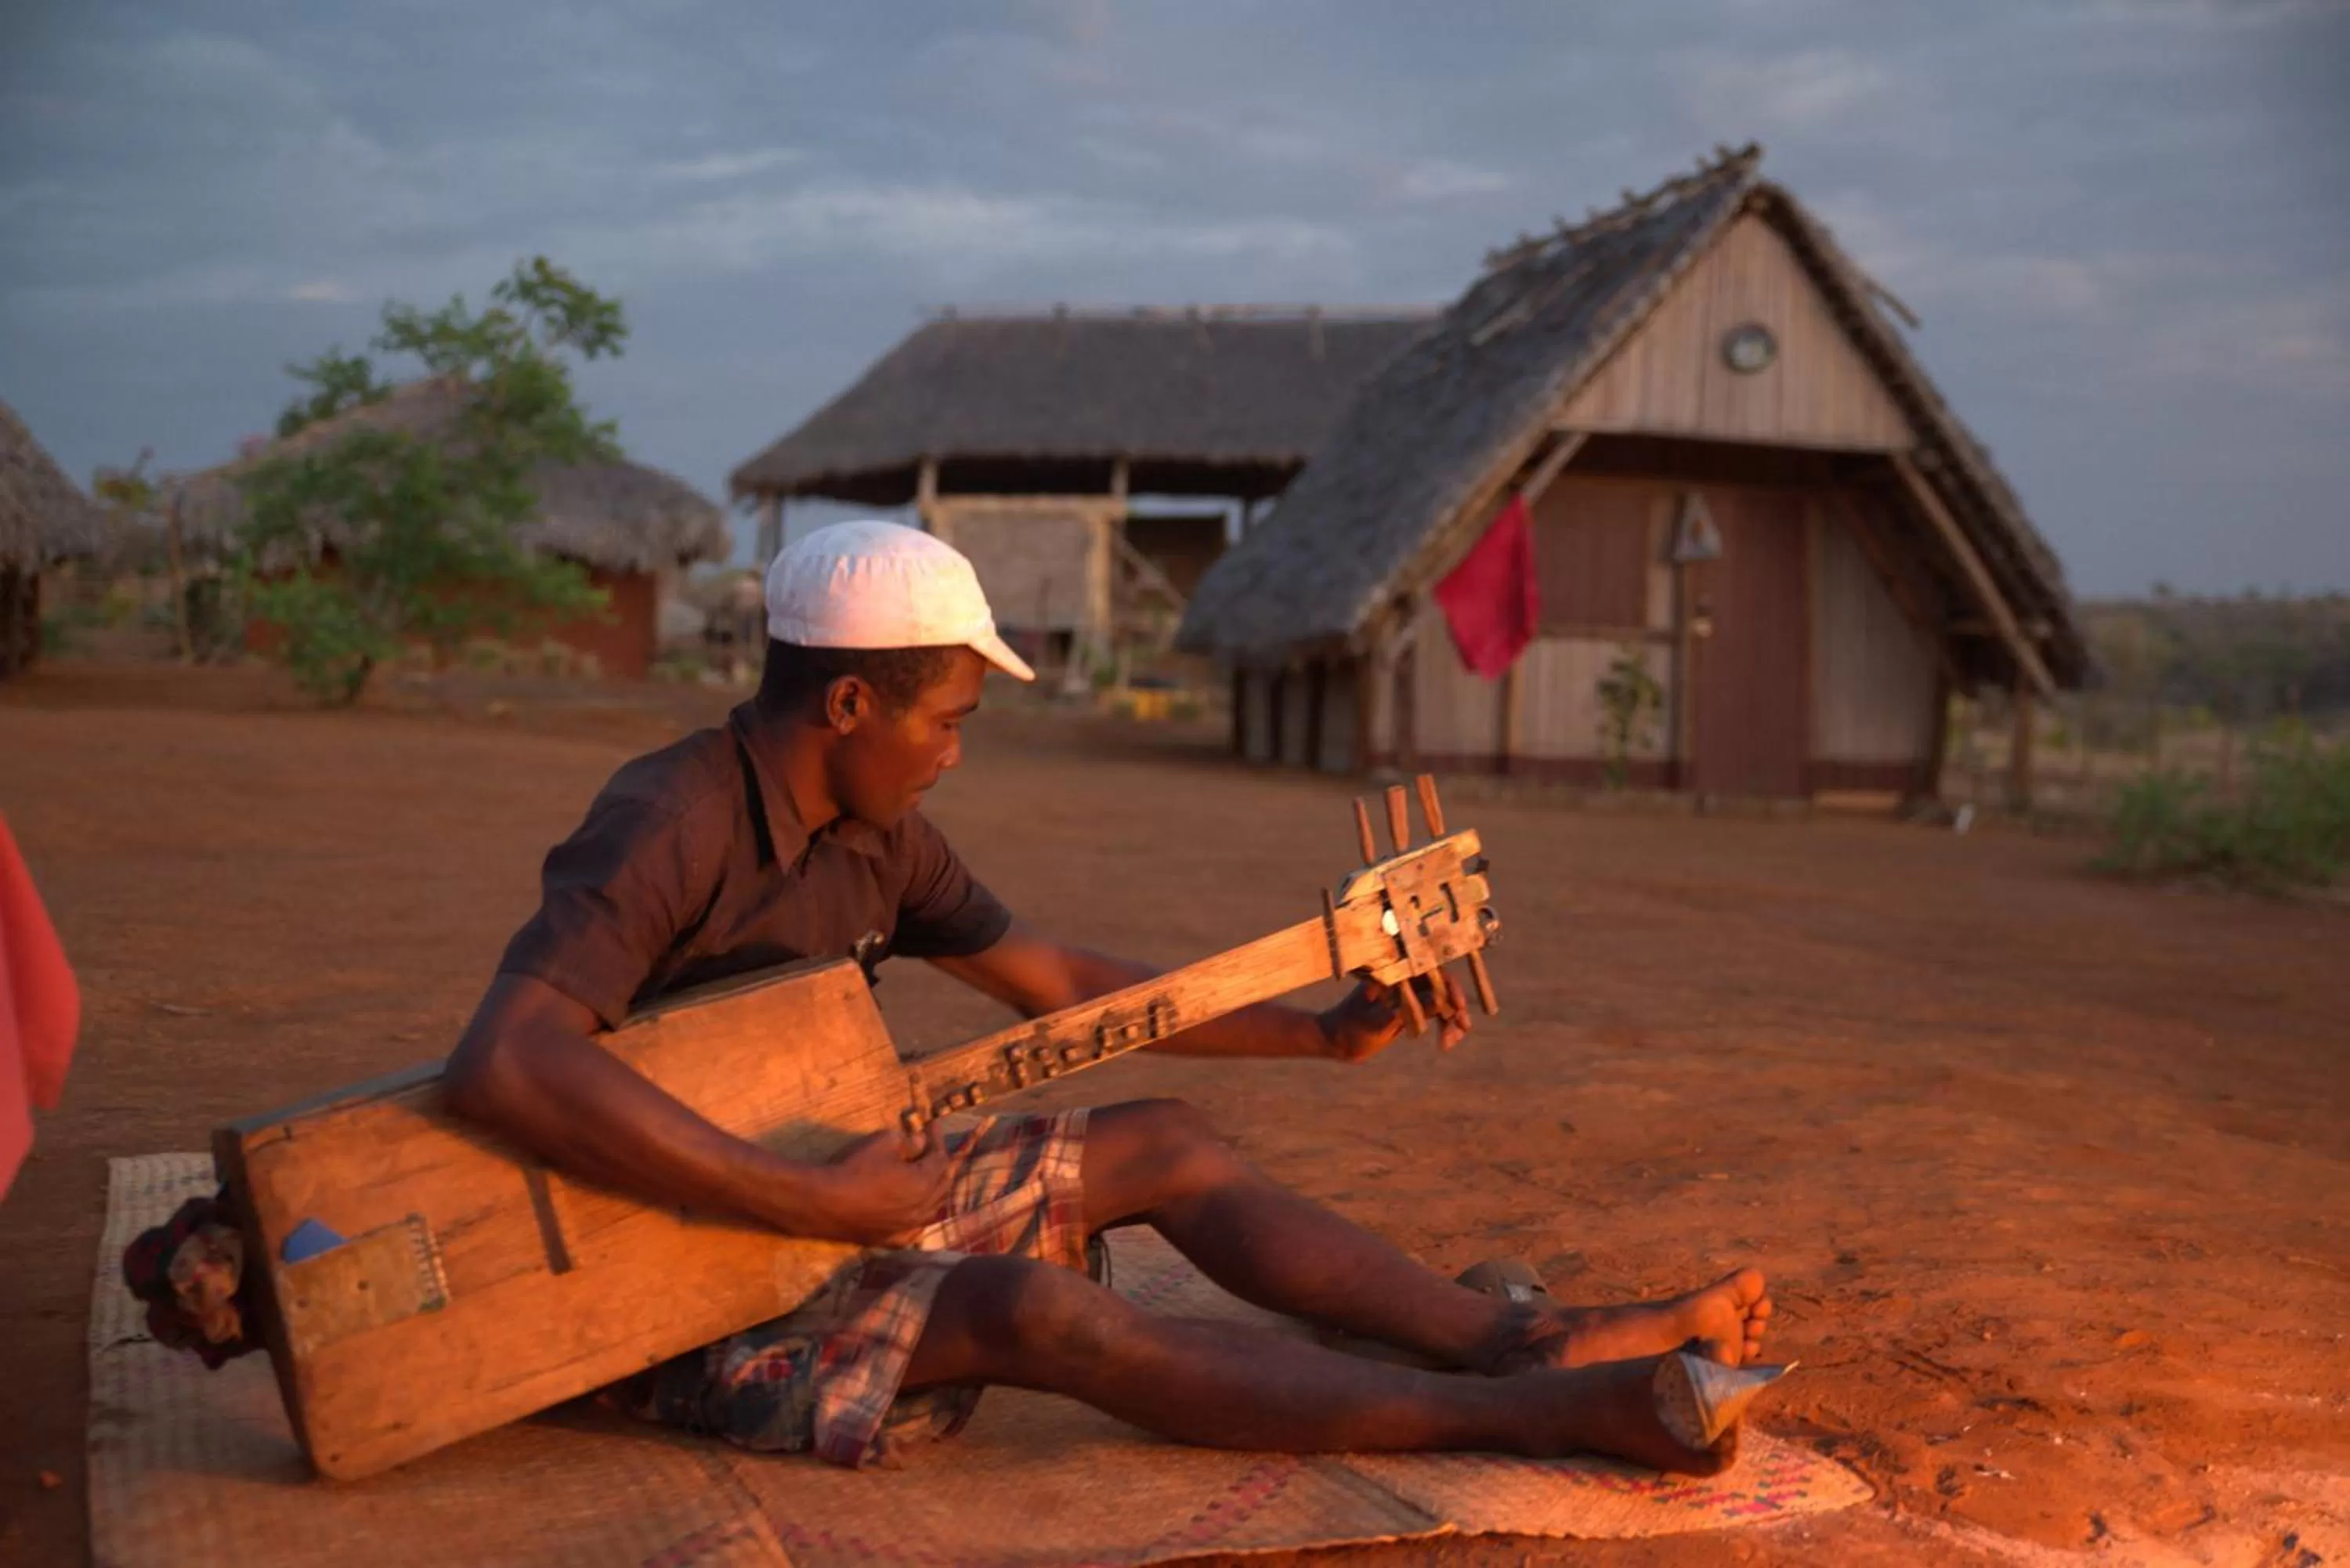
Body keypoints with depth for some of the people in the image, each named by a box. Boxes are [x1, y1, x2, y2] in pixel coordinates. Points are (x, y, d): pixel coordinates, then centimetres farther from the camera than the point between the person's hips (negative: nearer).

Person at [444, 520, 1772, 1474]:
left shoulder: (879, 837, 2)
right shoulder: (668, 828, -24)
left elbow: (1068, 985, 11)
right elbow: (505, 1064, -39)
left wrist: (1328, 1036, 6)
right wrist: (814, 1199, -38)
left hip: (815, 1204, 9)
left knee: (1158, 1145, 2)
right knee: (1035, 1309, -30)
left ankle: (1533, 1340, -3)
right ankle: (1544, 1415, -30)